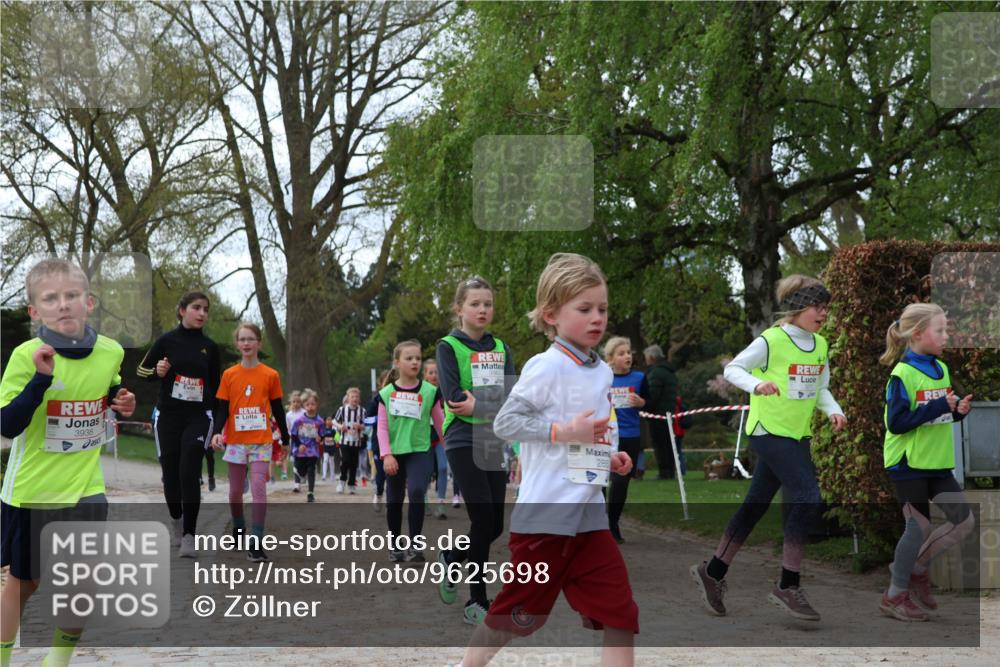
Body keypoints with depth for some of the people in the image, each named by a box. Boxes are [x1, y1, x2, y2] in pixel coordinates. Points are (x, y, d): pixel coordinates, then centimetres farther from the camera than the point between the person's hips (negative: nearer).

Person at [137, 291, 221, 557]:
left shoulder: (210, 347, 5)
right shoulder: (167, 341, -1)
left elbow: (216, 387, 12)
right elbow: (142, 370, 7)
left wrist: (218, 427, 9)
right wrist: (157, 372, -15)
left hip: (198, 418, 0)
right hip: (168, 417, 0)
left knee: (189, 474, -13)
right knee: (170, 474, 5)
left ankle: (189, 535, -10)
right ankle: (177, 521, 32)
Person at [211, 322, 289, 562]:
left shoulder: (270, 375, 0)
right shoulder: (229, 375, 2)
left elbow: (277, 409, 7)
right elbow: (222, 408, 2)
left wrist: (285, 439, 11)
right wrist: (217, 432, -14)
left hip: (261, 441, -2)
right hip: (235, 440, 2)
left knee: (259, 488, -12)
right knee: (235, 490, 11)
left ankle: (256, 541, -11)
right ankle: (238, 529, 34)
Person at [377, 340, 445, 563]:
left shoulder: (429, 391, -3)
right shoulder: (386, 393, 0)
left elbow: (440, 423, 3)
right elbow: (382, 427, -2)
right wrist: (386, 455, -12)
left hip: (420, 451, -2)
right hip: (395, 454, 2)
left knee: (416, 492, -24)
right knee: (393, 502, 12)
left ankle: (415, 544, -15)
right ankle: (396, 544, 31)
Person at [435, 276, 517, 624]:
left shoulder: (501, 349, 12)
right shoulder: (448, 347, -2)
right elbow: (454, 398, -14)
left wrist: (478, 403, -15)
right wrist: (494, 400, -13)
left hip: (494, 442, 5)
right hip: (463, 442, -5)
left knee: (495, 526, 5)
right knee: (484, 521, -9)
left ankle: (451, 557, 34)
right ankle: (477, 602, 3)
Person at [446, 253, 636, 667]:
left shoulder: (602, 372, 11)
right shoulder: (546, 367, -13)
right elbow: (505, 422, -16)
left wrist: (610, 458, 7)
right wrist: (564, 431, -23)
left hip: (589, 514, 7)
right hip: (545, 513, -7)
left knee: (620, 614, 1)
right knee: (518, 612, 7)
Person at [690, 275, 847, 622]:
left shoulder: (821, 345, 8)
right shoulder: (771, 341, -14)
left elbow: (820, 388, 16)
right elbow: (732, 369, -9)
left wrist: (833, 410, -3)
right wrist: (756, 385, -28)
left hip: (797, 434, 8)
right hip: (768, 430, -8)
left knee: (756, 504, 11)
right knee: (807, 496, -17)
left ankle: (712, 573, 23)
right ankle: (787, 586, -8)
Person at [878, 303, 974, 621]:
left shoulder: (942, 369, 7)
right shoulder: (903, 374, -16)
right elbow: (896, 422, -20)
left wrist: (959, 409, -5)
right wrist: (938, 407, -25)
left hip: (937, 462, 8)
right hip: (908, 463, -7)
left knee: (964, 520, 6)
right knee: (919, 528, -2)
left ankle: (915, 567, 23)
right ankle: (895, 595, 13)